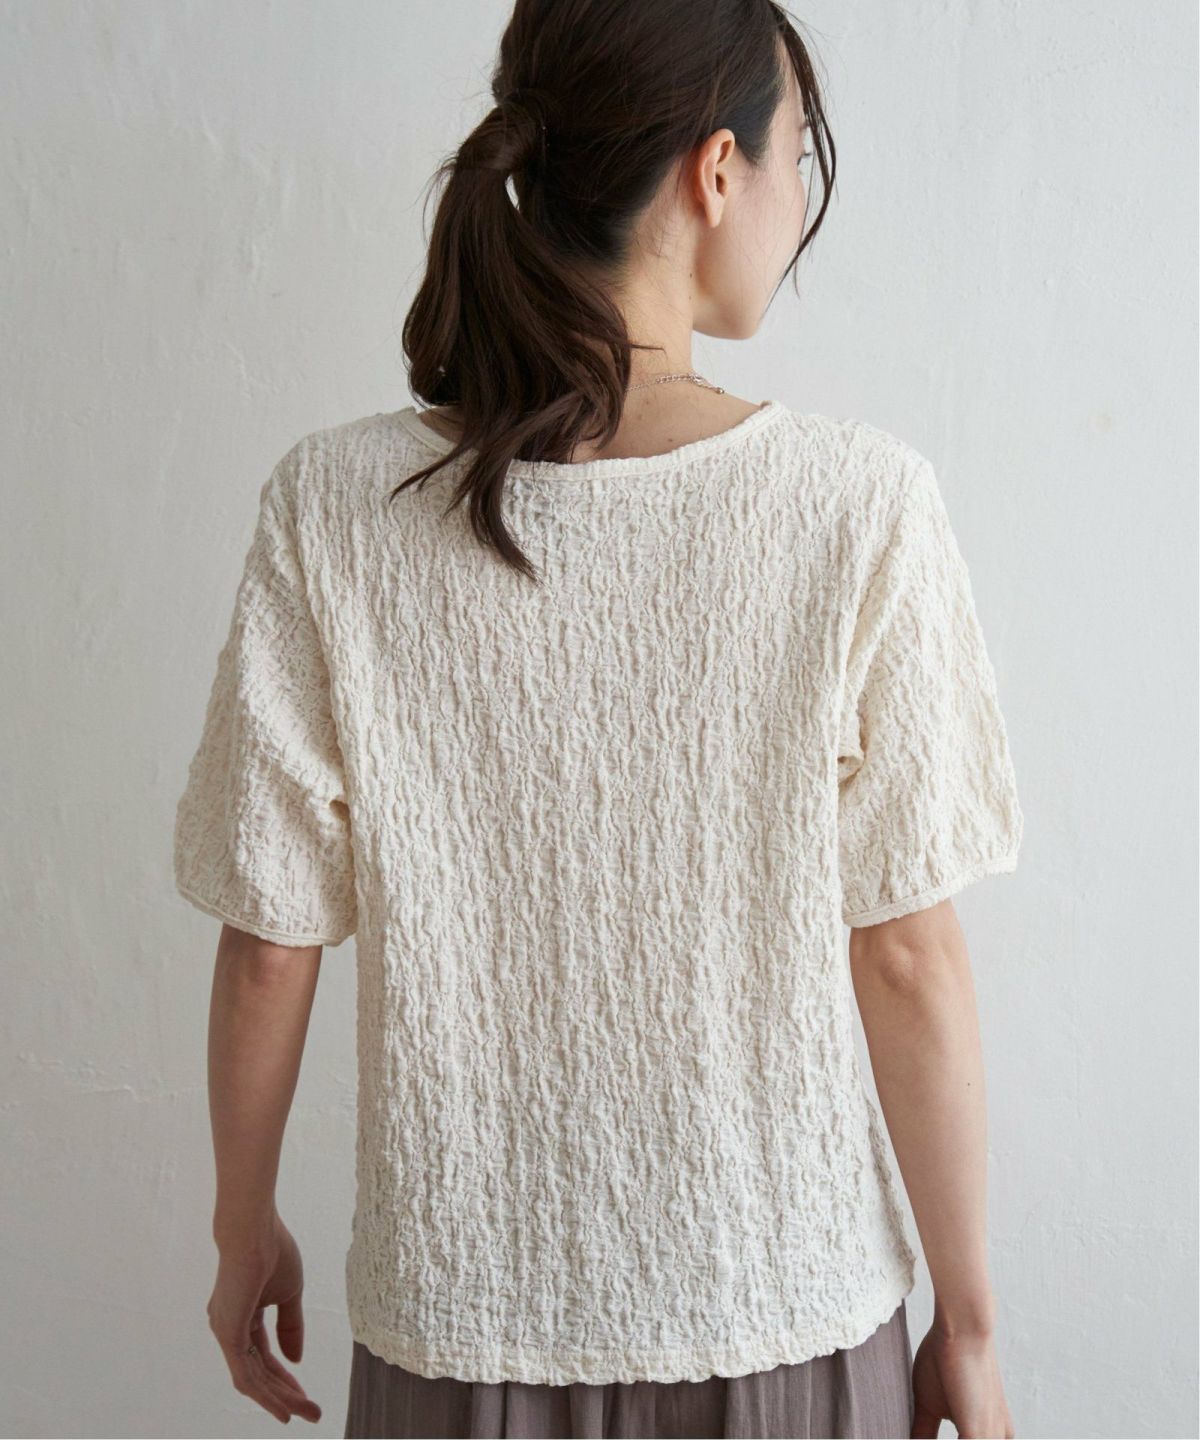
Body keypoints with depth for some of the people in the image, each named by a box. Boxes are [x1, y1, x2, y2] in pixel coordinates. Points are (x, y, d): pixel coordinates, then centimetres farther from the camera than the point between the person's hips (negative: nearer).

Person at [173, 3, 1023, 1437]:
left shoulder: (331, 508, -13)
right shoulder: (858, 504, -17)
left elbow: (268, 942, -8)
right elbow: (906, 956, -12)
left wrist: (243, 1227, 9)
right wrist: (967, 1314, 1)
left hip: (462, 1319, 1)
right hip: (790, 1314, 0)